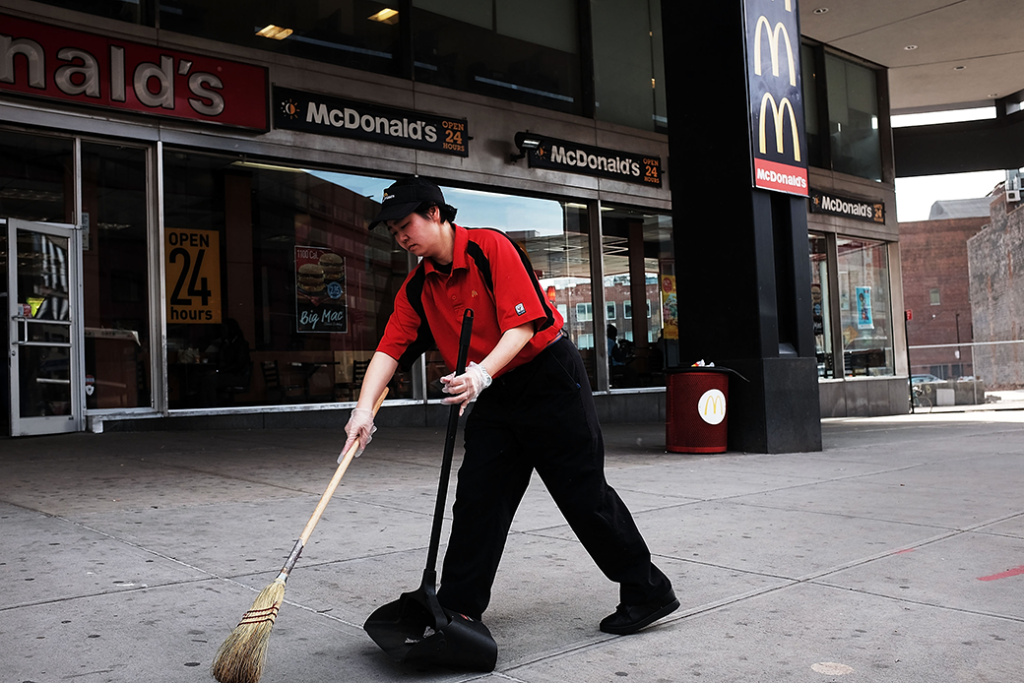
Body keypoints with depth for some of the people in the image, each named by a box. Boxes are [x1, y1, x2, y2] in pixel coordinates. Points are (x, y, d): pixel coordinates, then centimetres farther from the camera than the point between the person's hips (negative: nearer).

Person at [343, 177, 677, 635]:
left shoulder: (491, 248, -17)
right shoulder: (417, 287, 2)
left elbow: (522, 325, -24)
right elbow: (390, 348, -5)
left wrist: (481, 374, -38)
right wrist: (364, 409, -20)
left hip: (550, 378, -6)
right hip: (494, 397, 6)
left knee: (585, 494, -2)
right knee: (476, 498, 2)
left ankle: (648, 592, 14)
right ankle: (457, 607, 14)